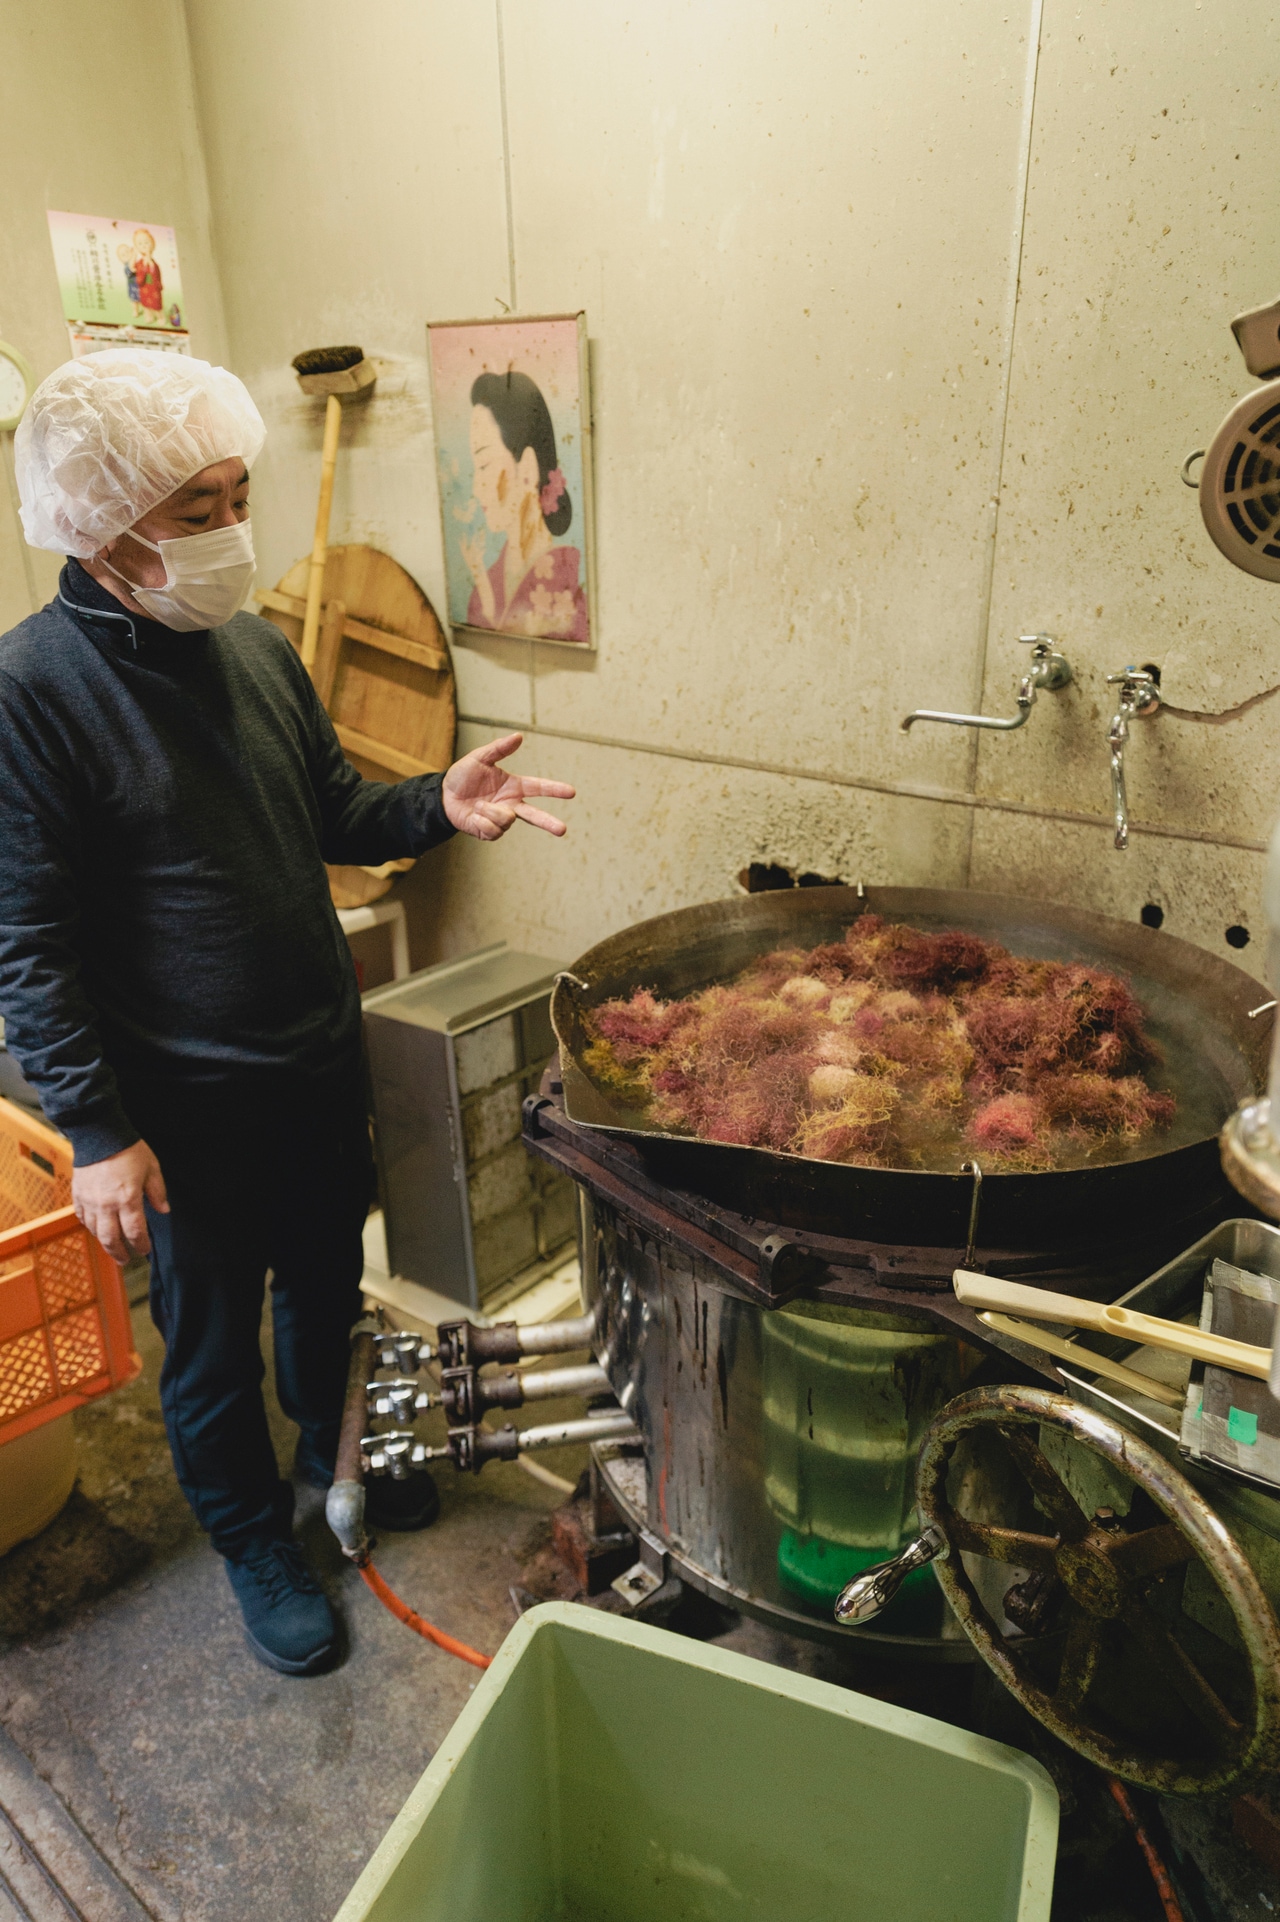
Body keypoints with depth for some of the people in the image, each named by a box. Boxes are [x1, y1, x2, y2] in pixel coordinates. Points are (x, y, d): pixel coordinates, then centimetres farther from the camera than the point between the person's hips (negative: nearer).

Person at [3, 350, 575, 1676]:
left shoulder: (255, 646, 0)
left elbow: (332, 809, 11)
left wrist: (437, 807, -9)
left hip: (321, 1054, 6)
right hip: (186, 1102, -6)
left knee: (328, 1280, 24)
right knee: (214, 1337, 14)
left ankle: (333, 1450, 52)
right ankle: (252, 1538, 39)